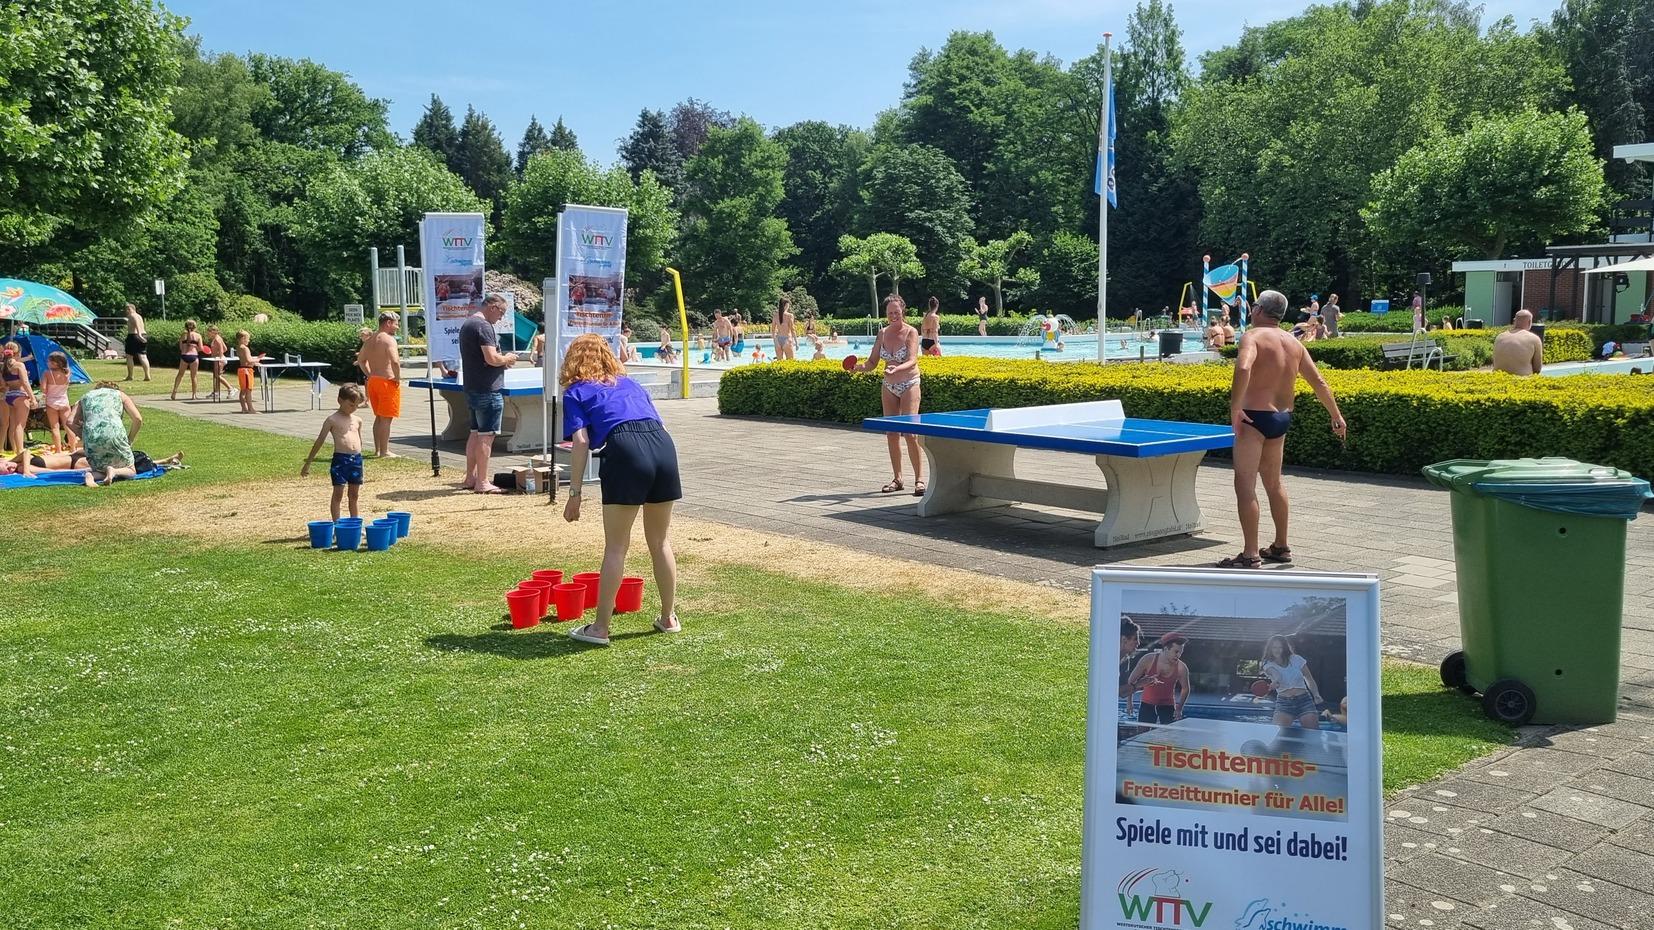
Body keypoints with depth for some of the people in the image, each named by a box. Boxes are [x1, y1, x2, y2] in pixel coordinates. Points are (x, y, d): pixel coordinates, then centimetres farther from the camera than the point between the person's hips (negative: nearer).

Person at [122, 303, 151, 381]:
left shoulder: (132, 316, -7)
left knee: (129, 356, 2)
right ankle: (147, 376, -3)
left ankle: (130, 376, 3)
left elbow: (137, 324, -25)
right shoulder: (139, 316, 20)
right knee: (143, 356, 4)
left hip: (133, 336, -8)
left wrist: (139, 334, -37)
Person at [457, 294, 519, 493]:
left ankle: (470, 478, 20)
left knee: (475, 433, 15)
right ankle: (482, 482, -2)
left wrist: (502, 360, 14)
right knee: (486, 436, -5)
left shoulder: (467, 324, 16)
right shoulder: (483, 326, -16)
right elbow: (492, 358, -24)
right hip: (488, 390, -10)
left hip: (472, 388, 10)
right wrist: (507, 359, -5)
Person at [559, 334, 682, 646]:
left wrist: (575, 492, 4)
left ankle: (600, 628, 8)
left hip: (625, 450, -5)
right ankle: (669, 618, 27)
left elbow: (581, 442, 3)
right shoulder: (629, 383, 31)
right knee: (661, 542, 17)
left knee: (616, 548, 2)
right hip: (664, 444, 5)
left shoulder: (576, 392, 16)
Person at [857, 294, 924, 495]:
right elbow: (872, 362, 6)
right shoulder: (883, 333, 4)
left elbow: (912, 361, -23)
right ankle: (897, 478, 15)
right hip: (888, 387, 5)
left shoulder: (911, 332, -10)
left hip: (909, 384, -5)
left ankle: (919, 478, -6)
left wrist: (896, 369, -42)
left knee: (909, 432, -13)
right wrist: (859, 367, -15)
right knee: (891, 433, 5)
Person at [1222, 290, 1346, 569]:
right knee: (1274, 482, 20)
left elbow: (1243, 368, -32)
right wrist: (1336, 415, 20)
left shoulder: (1253, 336, -11)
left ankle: (1250, 555, -5)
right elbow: (1319, 382, 12)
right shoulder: (1294, 343, 11)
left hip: (1255, 418, -8)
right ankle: (1281, 547, 30)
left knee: (1245, 484, -4)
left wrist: (1234, 407, -27)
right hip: (1281, 419, 8)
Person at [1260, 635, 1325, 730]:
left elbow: (1309, 679, 11)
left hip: (1303, 700, 0)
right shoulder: (1269, 665, -2)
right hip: (1283, 702, 0)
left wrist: (1316, 695, -1)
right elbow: (1275, 674, -27)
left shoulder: (1296, 659, 2)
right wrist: (1275, 682, -50)